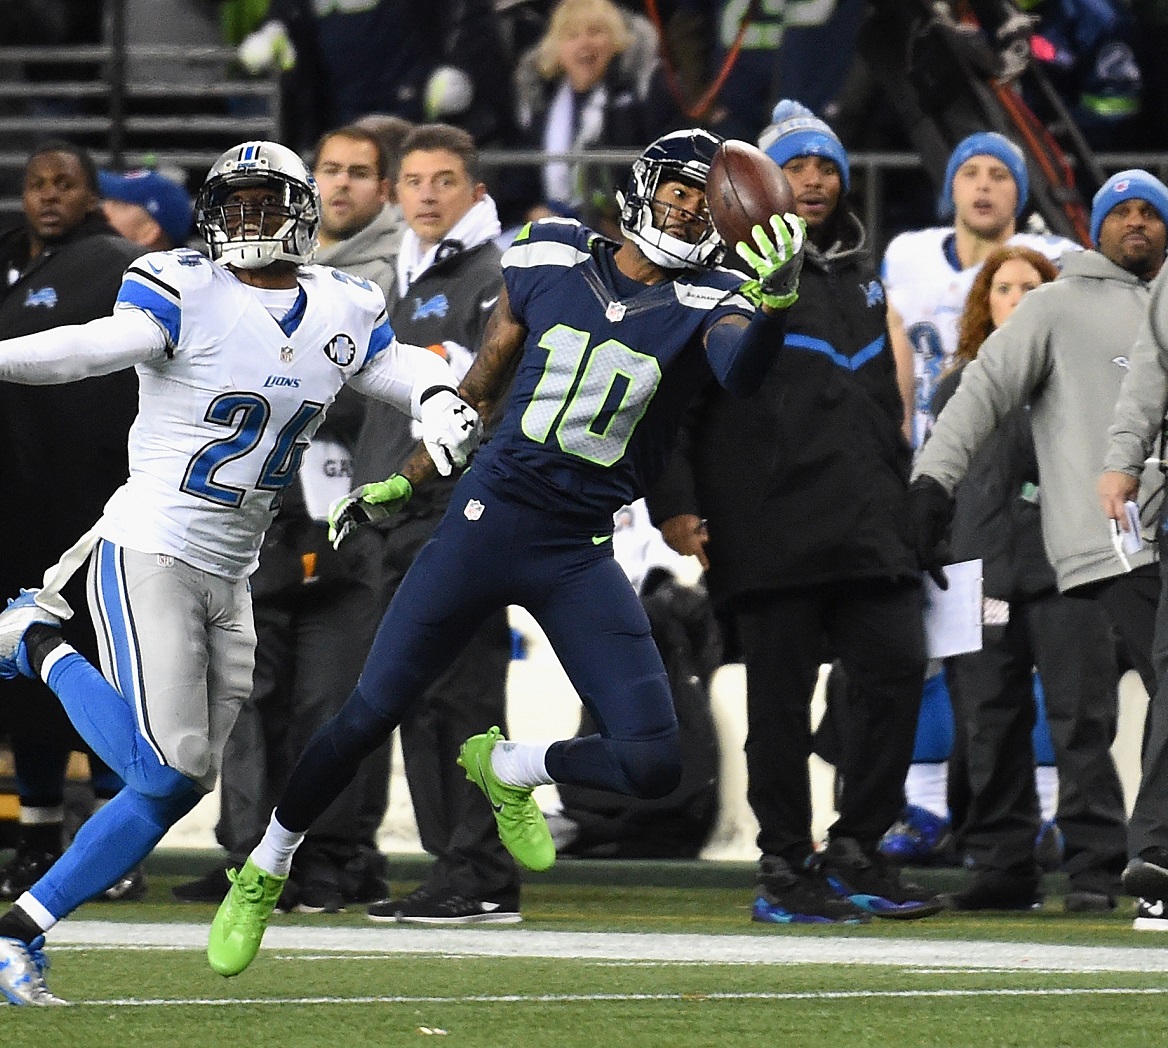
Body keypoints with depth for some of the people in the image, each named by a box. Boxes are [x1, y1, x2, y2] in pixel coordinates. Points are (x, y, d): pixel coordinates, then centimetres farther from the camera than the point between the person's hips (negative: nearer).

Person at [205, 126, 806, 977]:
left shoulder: (707, 303, -5)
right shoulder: (552, 261, 1)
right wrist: (404, 483, 21)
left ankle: (506, 769, 18)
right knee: (370, 716, 1)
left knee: (653, 765, -11)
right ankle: (263, 872, 23)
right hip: (491, 516, 0)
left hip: (581, 556, 0)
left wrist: (776, 301, -50)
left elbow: (742, 373, -29)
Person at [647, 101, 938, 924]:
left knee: (896, 668, -4)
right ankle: (786, 869, 5)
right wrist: (674, 501, -12)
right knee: (782, 695, -2)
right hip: (772, 526, -5)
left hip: (865, 521, 6)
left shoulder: (859, 272, 19)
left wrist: (897, 497, 23)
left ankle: (857, 851, 7)